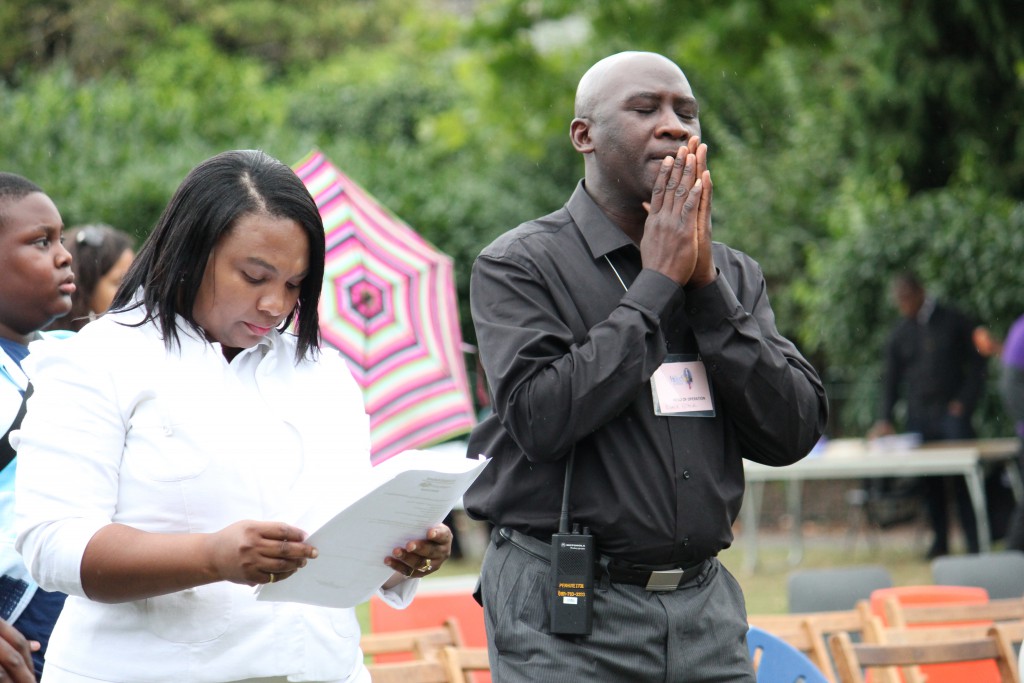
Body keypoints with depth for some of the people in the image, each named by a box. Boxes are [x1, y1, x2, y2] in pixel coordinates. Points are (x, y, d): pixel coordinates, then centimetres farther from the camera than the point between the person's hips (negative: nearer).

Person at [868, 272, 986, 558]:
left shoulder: (955, 322, 3)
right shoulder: (900, 333, 10)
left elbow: (976, 365, 6)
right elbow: (891, 380, 12)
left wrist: (964, 402, -5)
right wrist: (885, 419, 1)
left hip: (952, 413, -3)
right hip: (919, 415, 3)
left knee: (962, 477, -10)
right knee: (929, 481, 0)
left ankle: (974, 542, -7)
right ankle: (939, 540, 8)